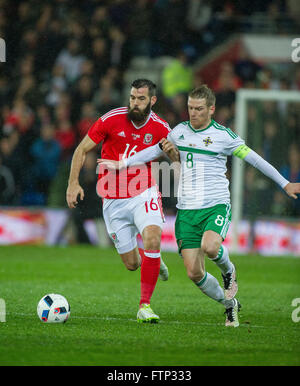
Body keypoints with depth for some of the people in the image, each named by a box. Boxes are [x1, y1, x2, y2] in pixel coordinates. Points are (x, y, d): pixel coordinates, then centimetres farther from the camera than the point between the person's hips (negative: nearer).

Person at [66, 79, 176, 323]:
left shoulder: (160, 128, -5)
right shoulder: (111, 120, -9)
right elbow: (82, 150, 0)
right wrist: (73, 182, -10)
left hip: (144, 194, 0)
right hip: (114, 200, 0)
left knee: (152, 239, -28)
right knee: (132, 264, 2)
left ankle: (145, 305, -19)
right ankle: (152, 260, 42)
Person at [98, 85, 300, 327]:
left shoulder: (224, 135, -4)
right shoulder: (180, 131, 8)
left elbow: (254, 159, 1)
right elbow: (154, 151, 22)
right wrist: (121, 164, 20)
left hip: (216, 206, -4)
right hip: (187, 209, 4)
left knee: (210, 246, -35)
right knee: (194, 273, -4)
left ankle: (228, 270, 1)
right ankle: (230, 304, 20)